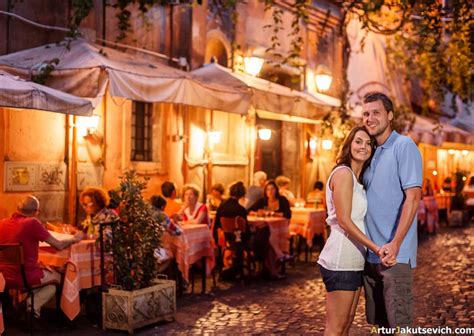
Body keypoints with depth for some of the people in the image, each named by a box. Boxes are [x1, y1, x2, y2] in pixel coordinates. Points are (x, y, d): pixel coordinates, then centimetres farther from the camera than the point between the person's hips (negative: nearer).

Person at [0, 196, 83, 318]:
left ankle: (23, 303, 16)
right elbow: (59, 245, -8)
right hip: (25, 277, -6)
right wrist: (74, 239, 11)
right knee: (58, 277, 23)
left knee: (48, 271, 32)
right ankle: (32, 306, 4)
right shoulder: (32, 223, -14)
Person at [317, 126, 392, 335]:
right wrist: (376, 248, -17)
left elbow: (357, 220, 14)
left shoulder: (359, 179, 18)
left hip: (355, 261, 9)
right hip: (341, 260, -9)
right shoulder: (343, 173, -9)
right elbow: (344, 220, -16)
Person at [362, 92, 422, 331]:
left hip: (394, 254, -7)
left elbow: (413, 197, -15)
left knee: (398, 323, -3)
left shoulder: (404, 146, -6)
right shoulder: (371, 152, 15)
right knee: (377, 322, 14)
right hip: (370, 253, 7)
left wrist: (395, 244, -22)